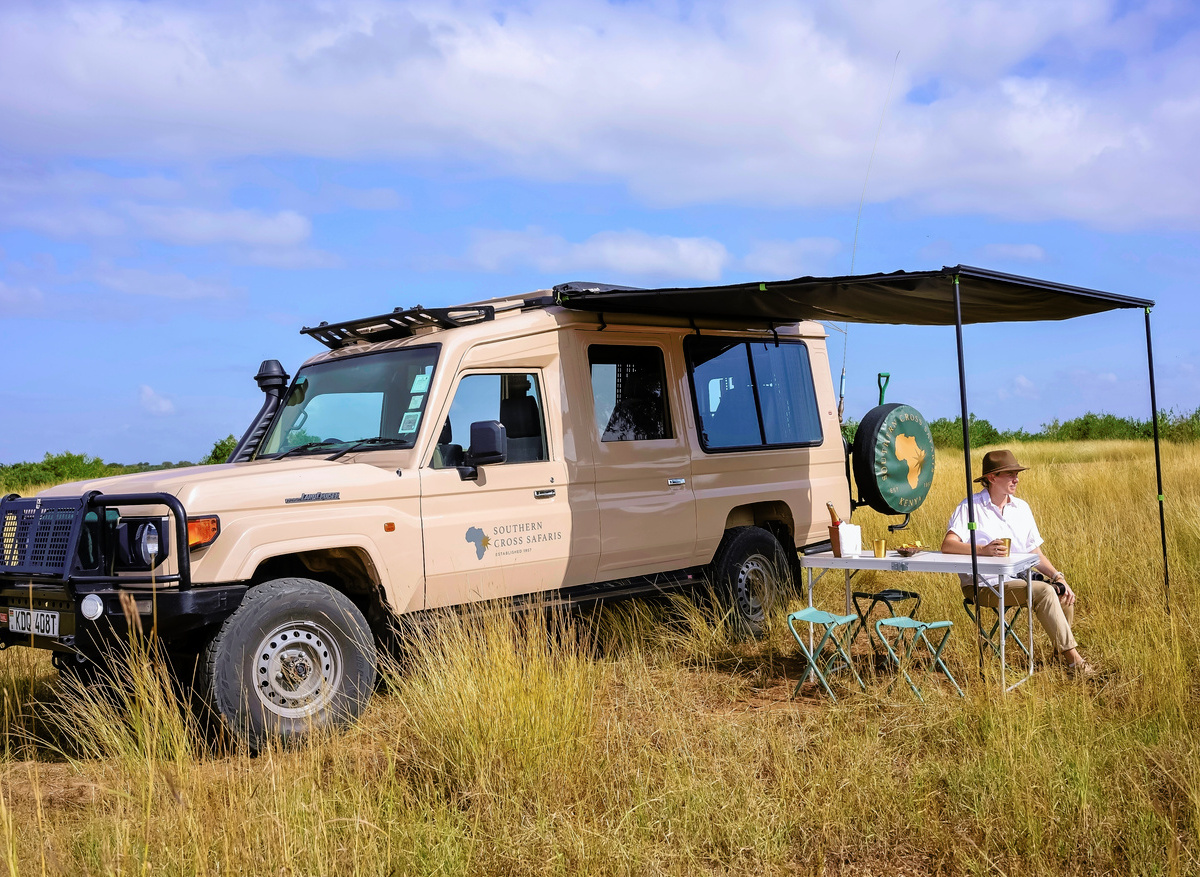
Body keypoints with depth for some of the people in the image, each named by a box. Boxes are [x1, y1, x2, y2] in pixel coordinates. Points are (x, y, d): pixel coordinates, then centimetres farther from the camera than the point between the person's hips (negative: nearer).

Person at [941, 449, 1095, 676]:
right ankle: (1072, 658, -19)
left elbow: (1035, 553, 15)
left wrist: (1057, 576, -1)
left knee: (1063, 592, -16)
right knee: (1043, 591, -25)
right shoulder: (971, 508, -7)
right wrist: (983, 550, -34)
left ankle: (1062, 651, 5)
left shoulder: (1021, 507, 13)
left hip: (1017, 579, 7)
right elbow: (947, 545, -20)